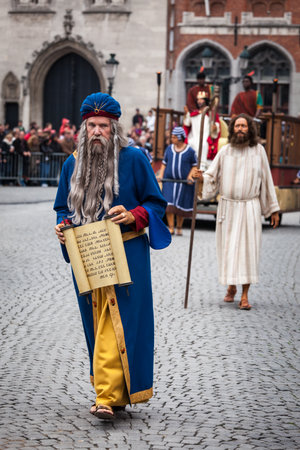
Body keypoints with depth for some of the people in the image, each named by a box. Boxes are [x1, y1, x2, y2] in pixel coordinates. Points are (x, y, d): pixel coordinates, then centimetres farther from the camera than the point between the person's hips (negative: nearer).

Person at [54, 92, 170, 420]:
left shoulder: (133, 159, -4)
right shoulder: (72, 164, 8)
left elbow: (156, 202, 0)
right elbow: (63, 207, 18)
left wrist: (133, 216, -19)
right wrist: (62, 227, -3)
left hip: (126, 255, -5)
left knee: (116, 325, -11)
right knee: (97, 326, 10)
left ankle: (107, 397, -12)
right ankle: (116, 394, 23)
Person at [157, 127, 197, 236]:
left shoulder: (190, 151, -2)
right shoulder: (169, 149, 6)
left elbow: (194, 165, 5)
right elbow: (164, 163, 14)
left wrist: (190, 176, -9)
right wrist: (161, 175, 2)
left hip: (184, 182, -2)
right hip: (169, 181, 2)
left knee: (181, 206, 5)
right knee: (169, 204, -9)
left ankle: (179, 228, 19)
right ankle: (171, 228, -6)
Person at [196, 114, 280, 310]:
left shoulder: (258, 150, 2)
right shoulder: (225, 151, 4)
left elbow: (267, 180, 5)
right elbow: (212, 175, 5)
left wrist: (273, 209, 6)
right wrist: (201, 177, -18)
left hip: (249, 207, -1)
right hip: (227, 206, 2)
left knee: (248, 248, -6)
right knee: (228, 248, 5)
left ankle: (245, 295, -2)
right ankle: (231, 287, 24)